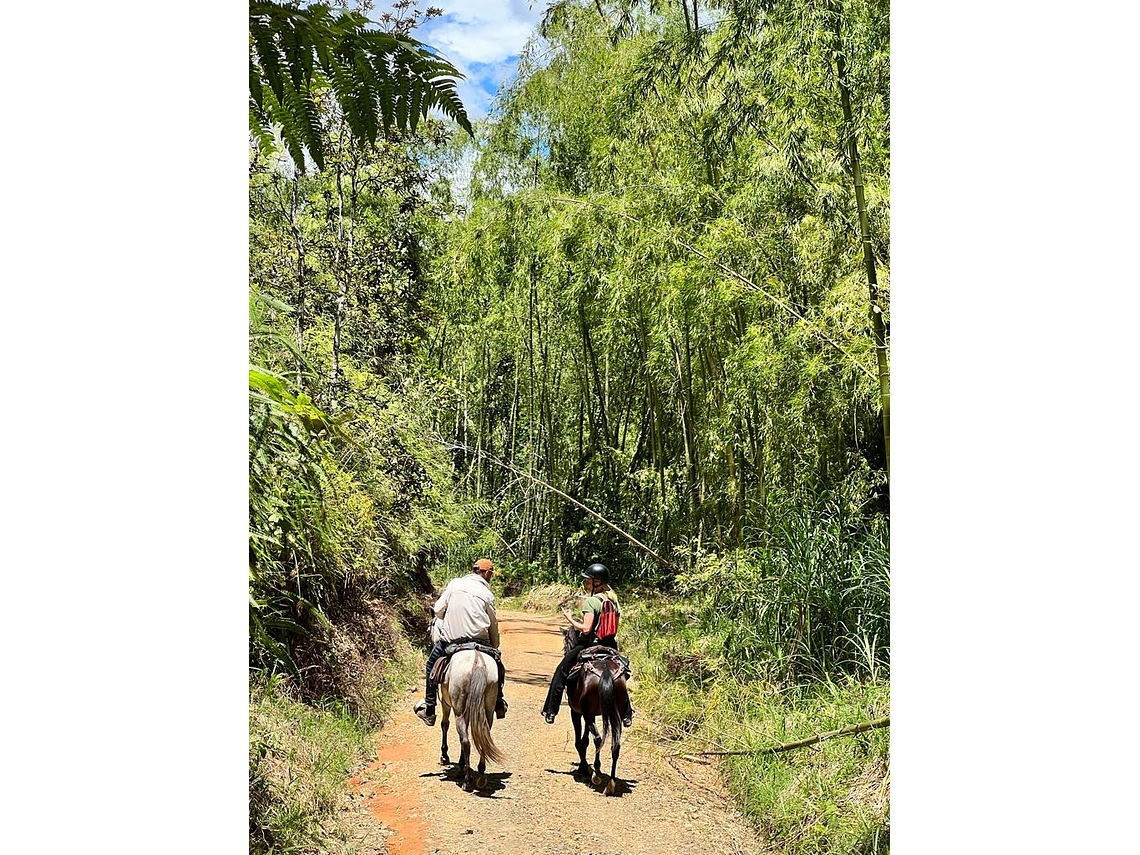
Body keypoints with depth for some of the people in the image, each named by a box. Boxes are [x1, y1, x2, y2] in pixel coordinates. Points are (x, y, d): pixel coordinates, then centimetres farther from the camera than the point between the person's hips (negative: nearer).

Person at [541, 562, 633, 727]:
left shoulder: (590, 601, -18)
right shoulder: (613, 599, 3)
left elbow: (586, 629, -23)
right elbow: (619, 622, 9)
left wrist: (570, 619, -10)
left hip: (589, 644, -6)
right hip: (610, 645, 6)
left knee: (561, 672, 8)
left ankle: (551, 710, 10)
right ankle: (627, 714, 29)